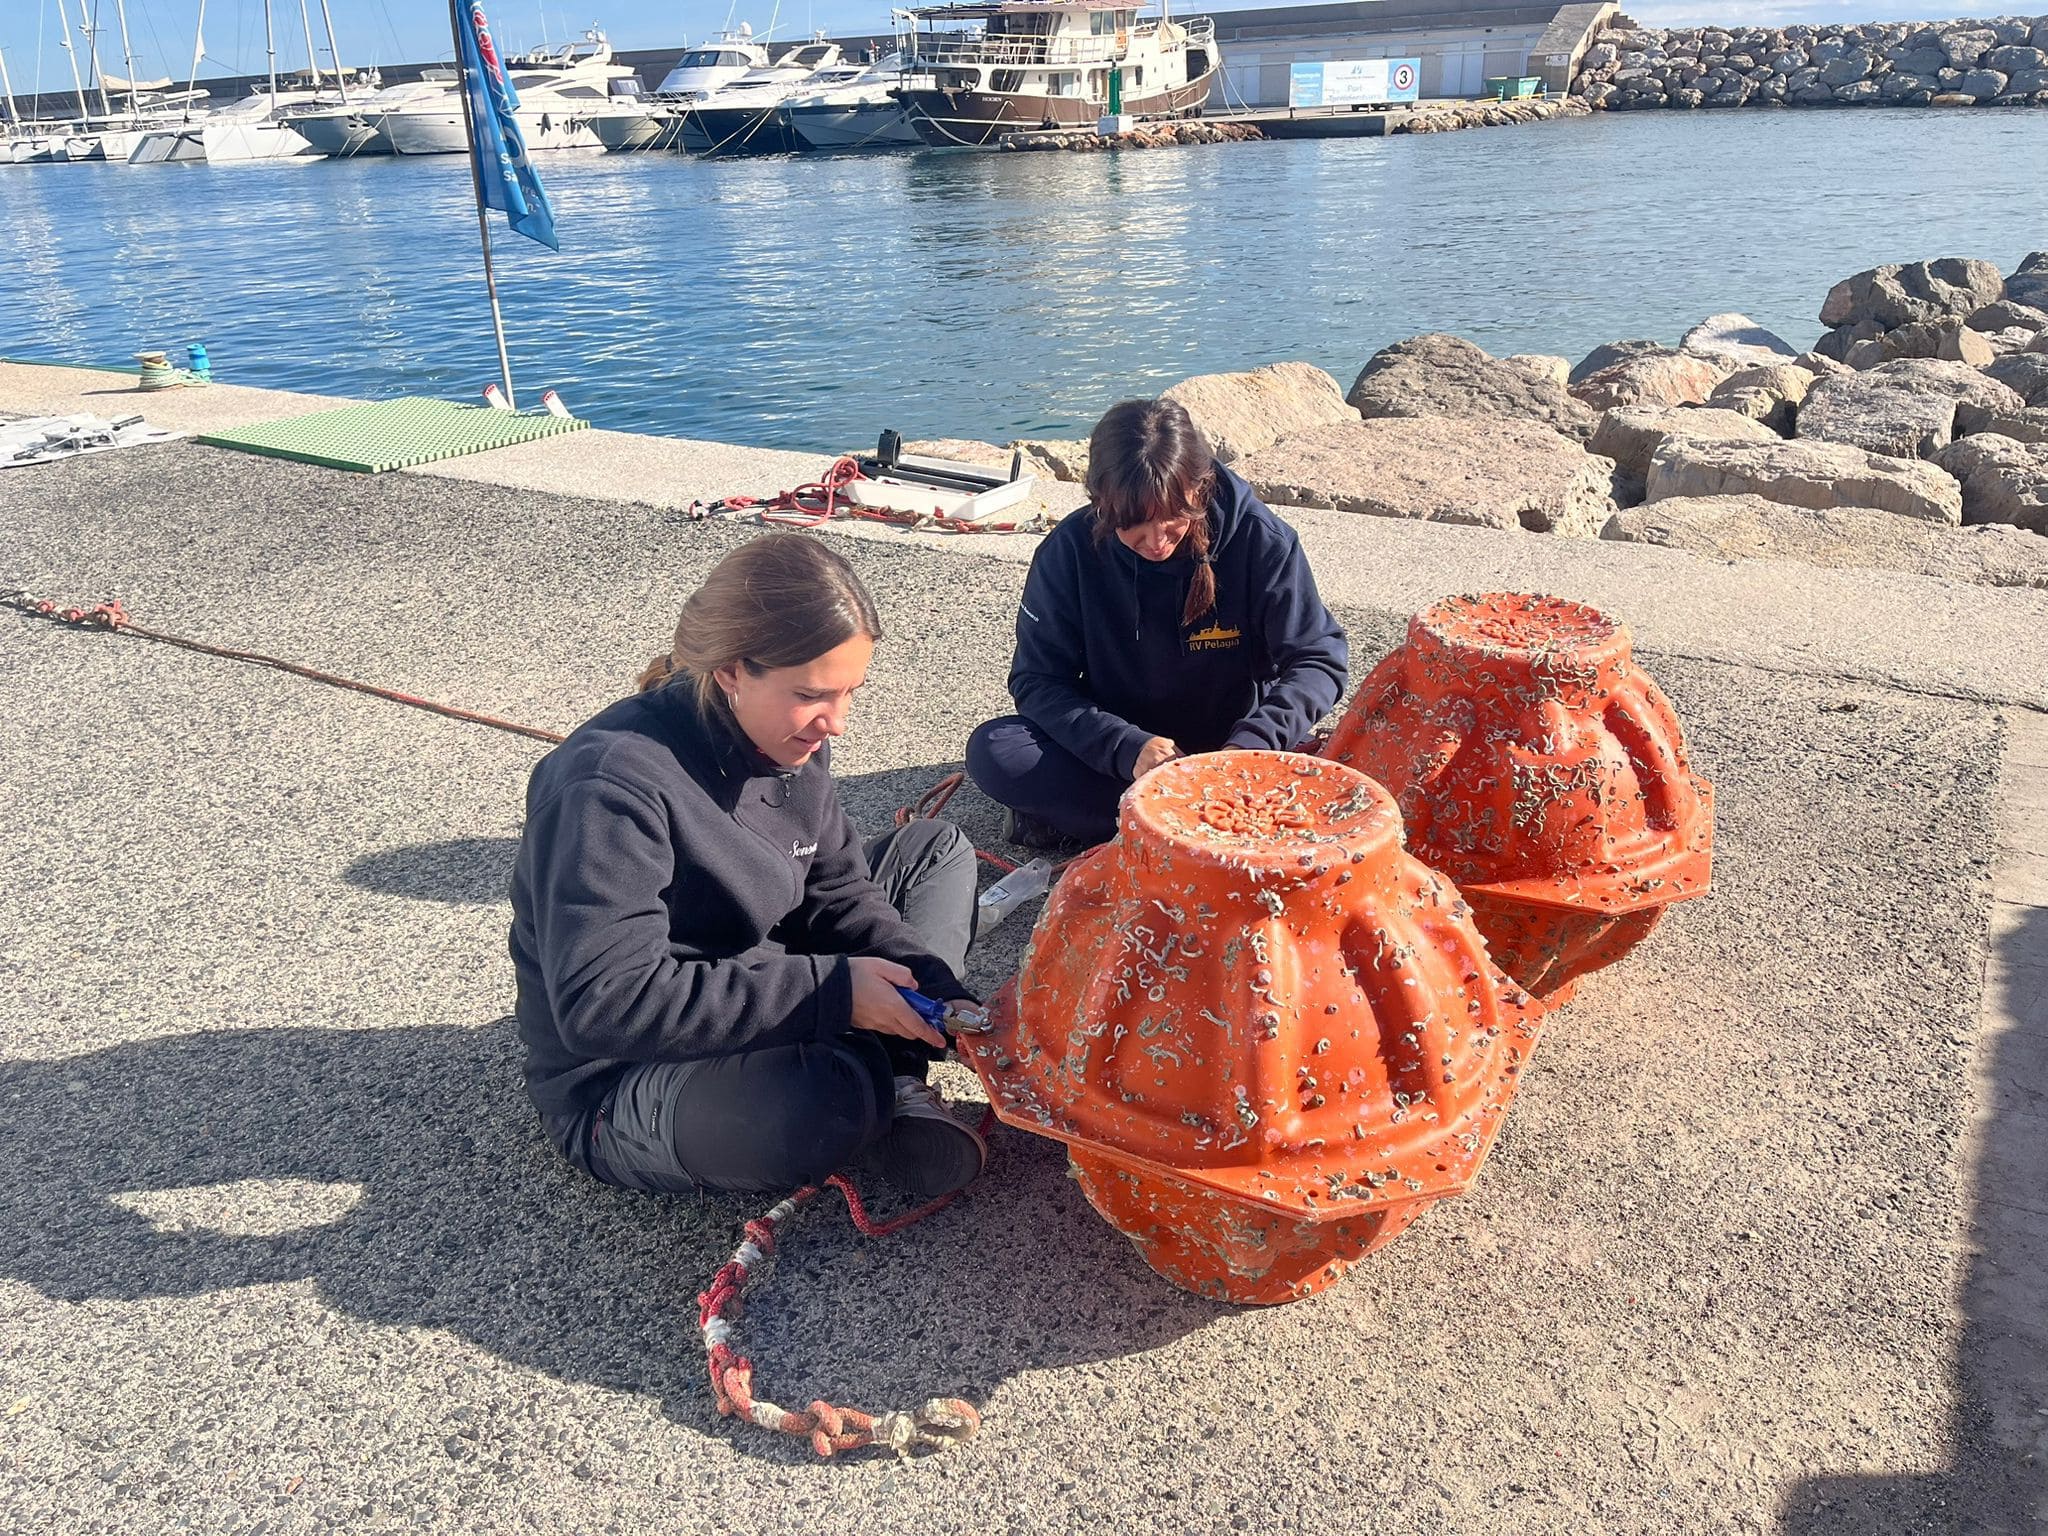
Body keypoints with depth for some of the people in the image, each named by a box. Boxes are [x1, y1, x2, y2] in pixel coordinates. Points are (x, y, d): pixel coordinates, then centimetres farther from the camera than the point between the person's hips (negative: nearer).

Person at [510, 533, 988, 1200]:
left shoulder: (790, 737, -4)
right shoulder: (611, 787, -29)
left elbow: (834, 890, 5)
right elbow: (604, 1003, -35)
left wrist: (937, 992, -13)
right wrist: (831, 989, -33)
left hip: (762, 1005, 9)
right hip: (619, 1088, -8)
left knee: (937, 848, 10)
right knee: (827, 1096, -41)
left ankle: (897, 1089, -5)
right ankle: (877, 1093, -2)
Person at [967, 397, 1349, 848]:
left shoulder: (1260, 539, -16)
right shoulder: (1070, 549, -14)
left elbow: (1319, 658, -13)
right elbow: (1038, 679, -12)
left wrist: (1251, 743, -30)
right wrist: (1126, 747, -28)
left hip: (1229, 748, -1)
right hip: (1114, 754, 1)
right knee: (993, 750, -25)